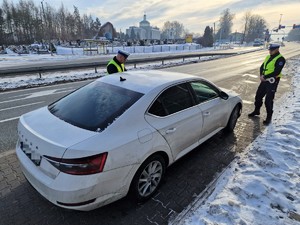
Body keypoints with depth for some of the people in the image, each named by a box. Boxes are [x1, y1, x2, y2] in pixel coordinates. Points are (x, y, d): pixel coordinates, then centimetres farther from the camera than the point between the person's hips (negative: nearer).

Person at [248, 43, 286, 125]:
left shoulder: (280, 59, -12)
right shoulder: (268, 57, 12)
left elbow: (276, 72, -20)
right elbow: (262, 67, 10)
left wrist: (265, 77, -18)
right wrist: (262, 75, -8)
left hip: (272, 82, -7)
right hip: (264, 80, 8)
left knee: (268, 100, -4)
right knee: (258, 96, 15)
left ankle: (269, 117, 11)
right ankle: (256, 110, 36)